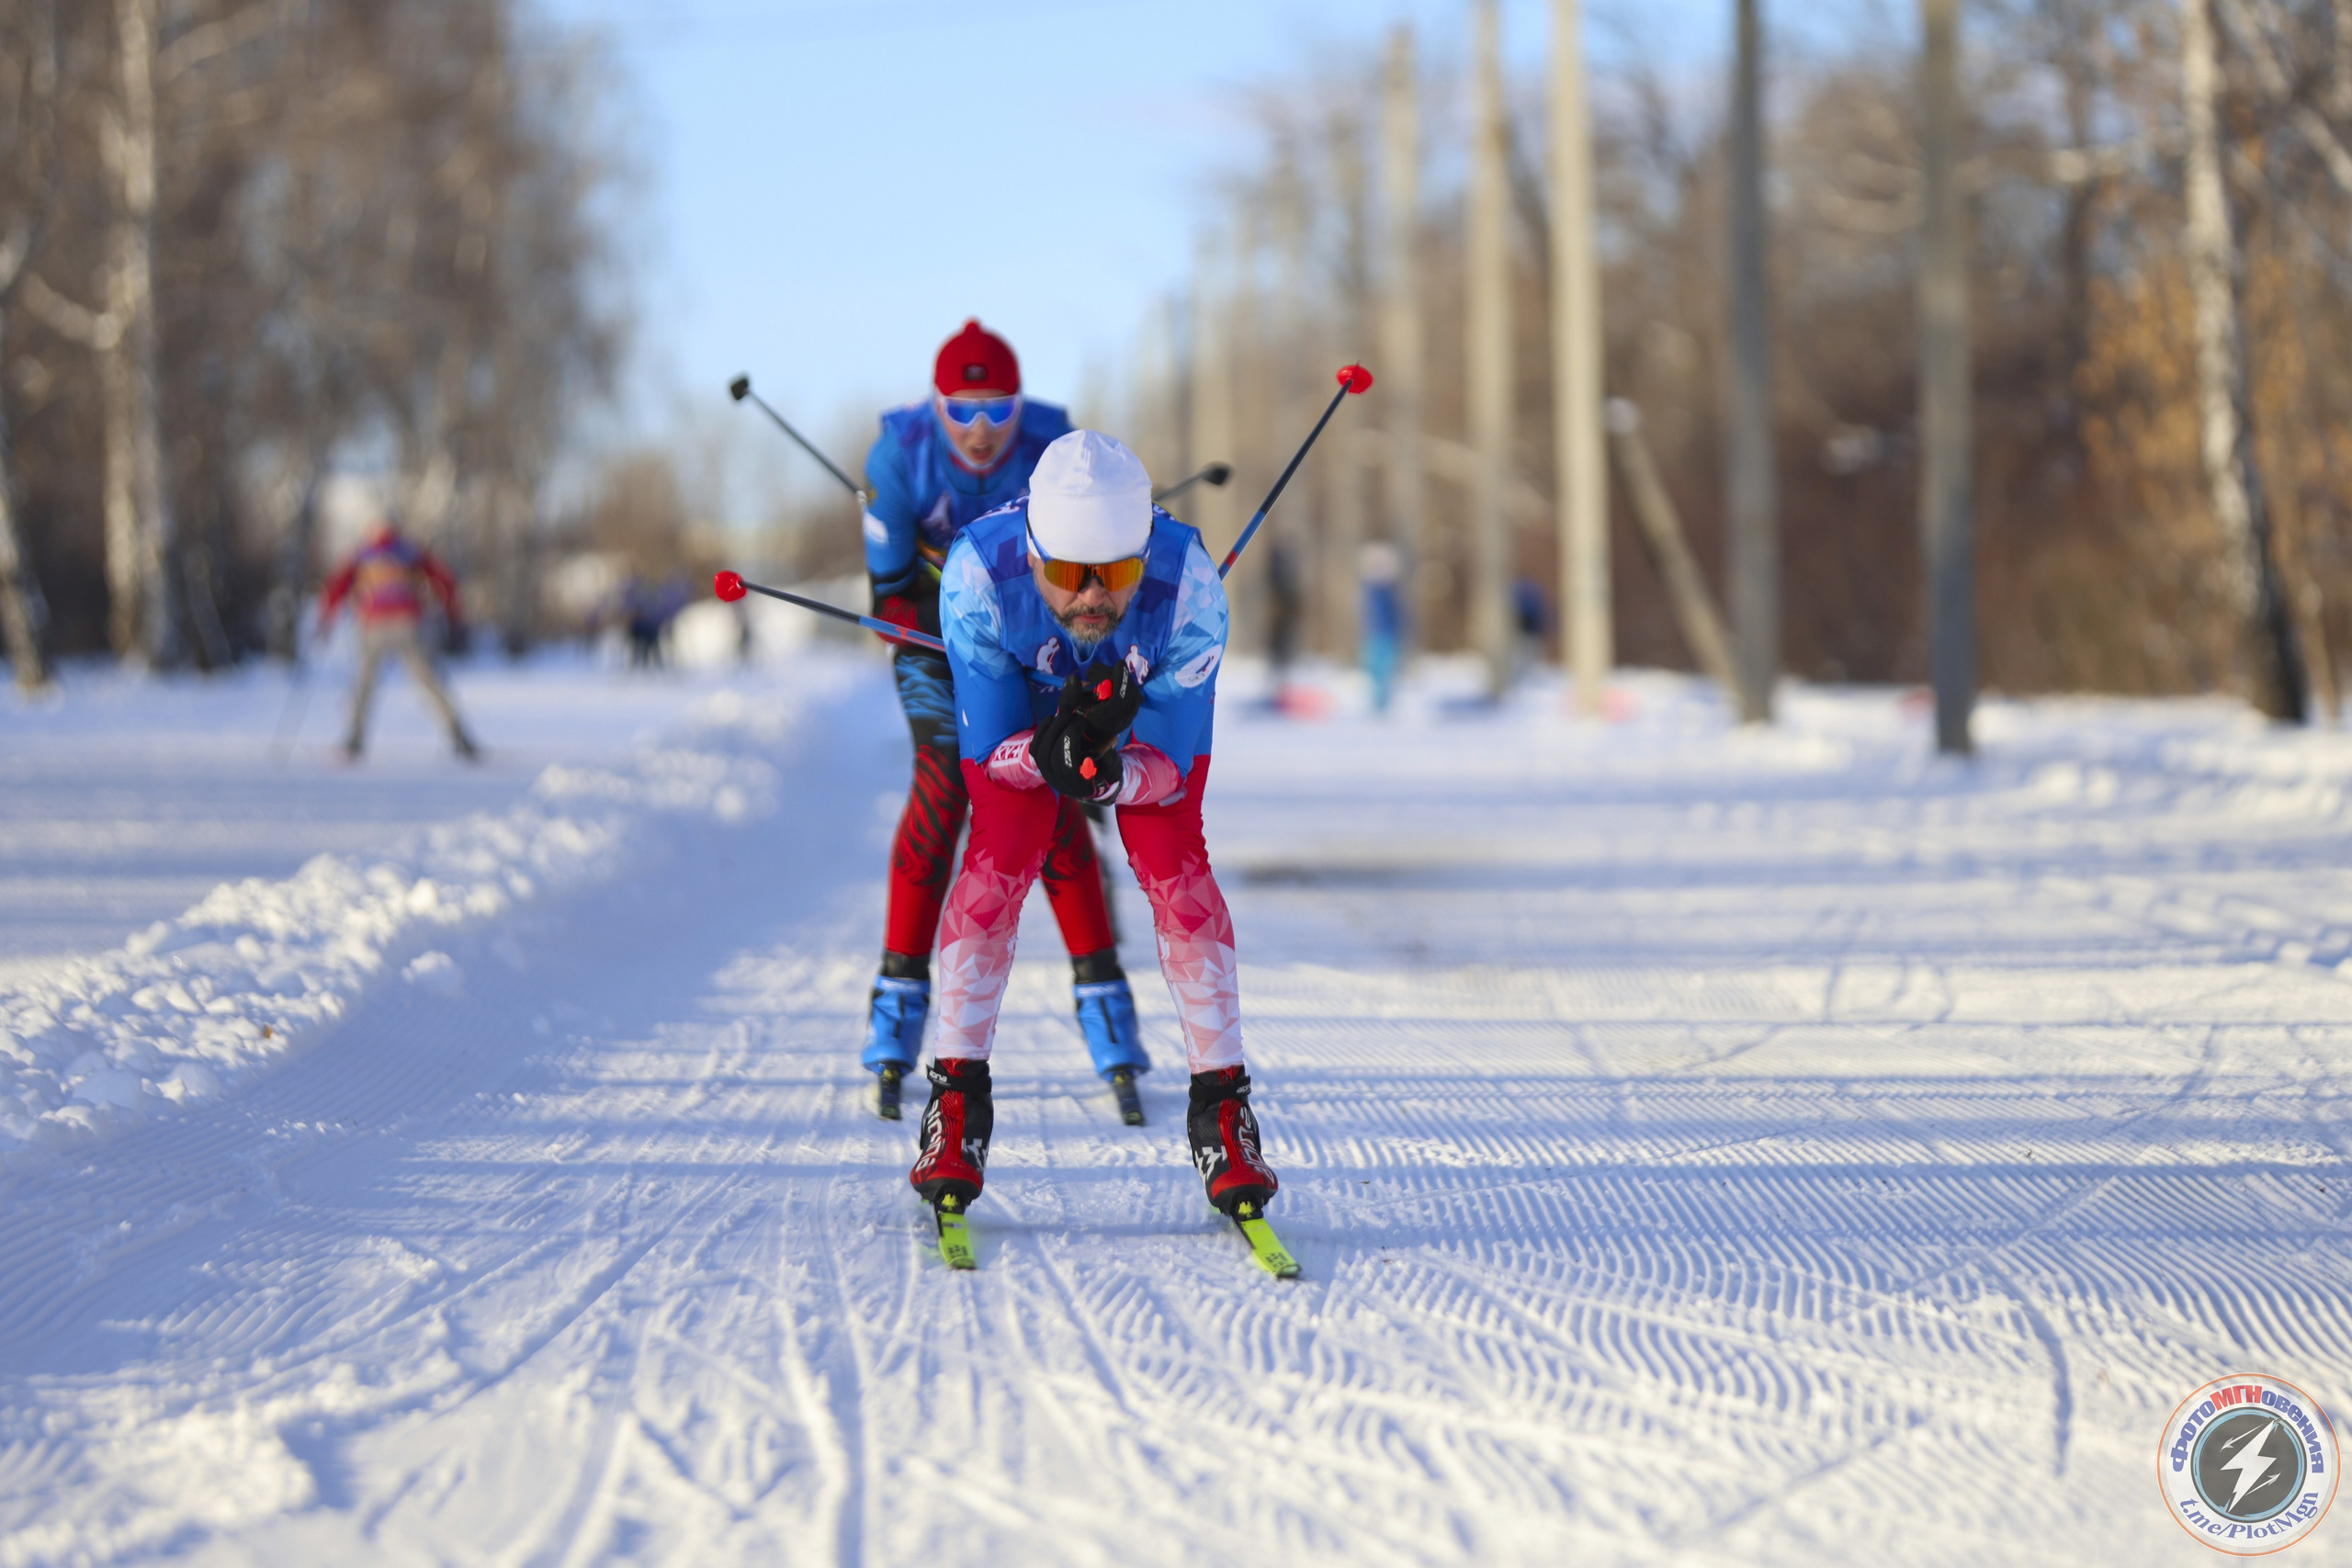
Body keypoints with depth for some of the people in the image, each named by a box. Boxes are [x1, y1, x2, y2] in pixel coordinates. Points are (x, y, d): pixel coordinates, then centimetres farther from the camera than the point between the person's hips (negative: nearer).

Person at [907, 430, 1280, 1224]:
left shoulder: (1189, 590, -39)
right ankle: (957, 1096, -5)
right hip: (1019, 705, 0)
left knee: (1174, 867, -15)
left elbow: (1172, 765, -28)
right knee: (999, 861, -16)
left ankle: (1221, 1104, -7)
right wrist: (1048, 754, -50)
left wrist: (1105, 774, -50)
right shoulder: (979, 575, -39)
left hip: (1152, 709, 0)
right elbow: (989, 747, -27)